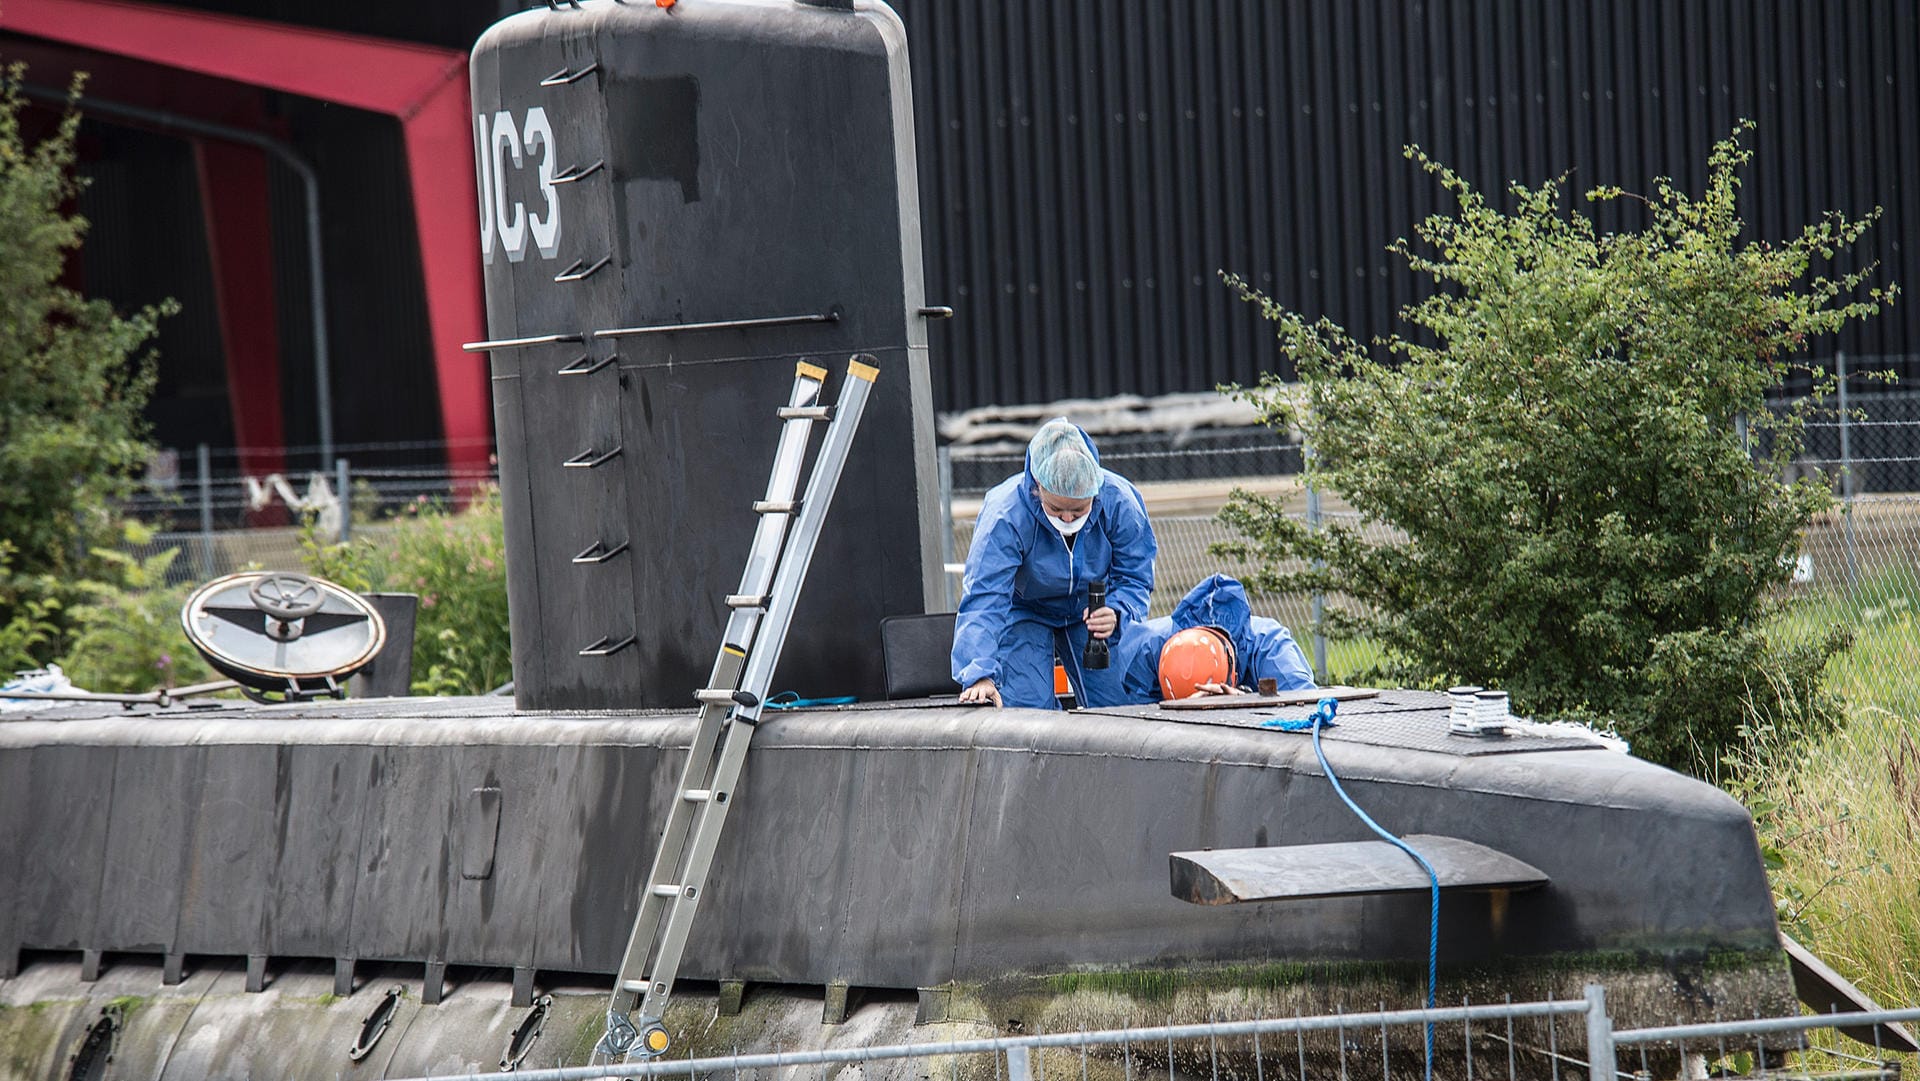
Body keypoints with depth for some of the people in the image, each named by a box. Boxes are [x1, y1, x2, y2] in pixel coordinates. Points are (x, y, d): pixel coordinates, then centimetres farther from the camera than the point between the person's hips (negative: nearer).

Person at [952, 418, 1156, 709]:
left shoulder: (1119, 501, -27)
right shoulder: (1005, 514, -36)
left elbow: (1133, 579, -15)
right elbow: (983, 598, -40)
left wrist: (1115, 614, -39)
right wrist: (980, 674, -52)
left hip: (1090, 609, 3)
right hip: (1023, 611, -3)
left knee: (1115, 706, -6)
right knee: (1029, 712, -17)